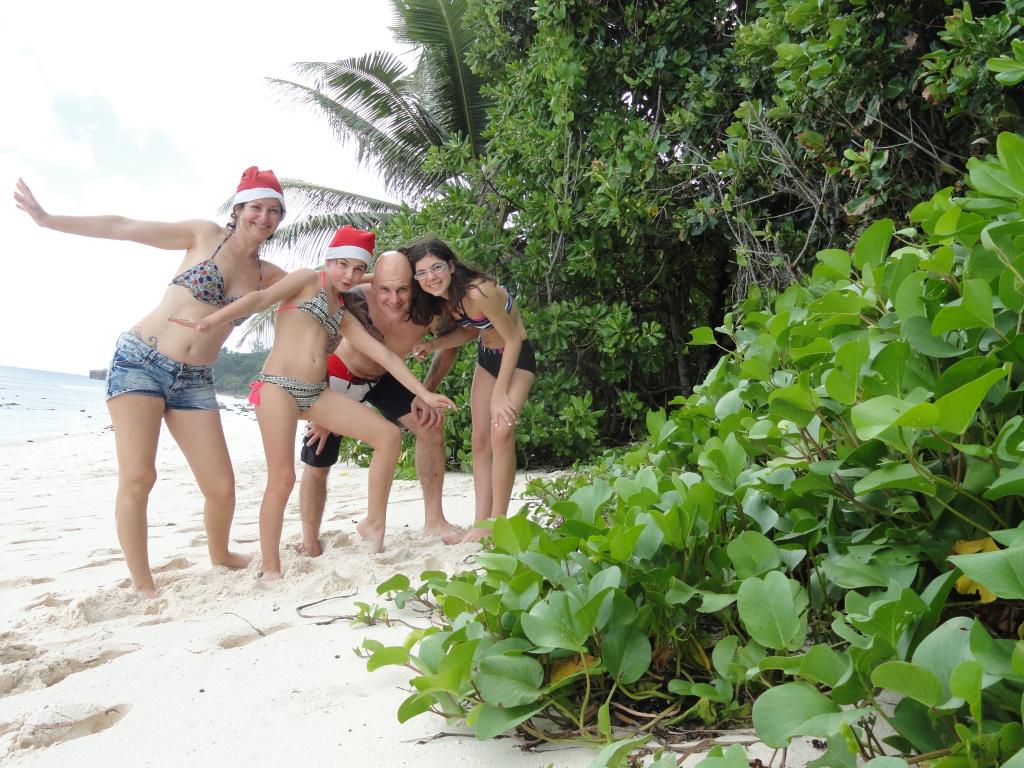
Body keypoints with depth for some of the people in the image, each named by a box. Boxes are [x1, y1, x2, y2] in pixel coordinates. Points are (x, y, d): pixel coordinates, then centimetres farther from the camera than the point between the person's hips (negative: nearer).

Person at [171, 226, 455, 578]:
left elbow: (385, 356, 15)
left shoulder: (344, 317, 20)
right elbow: (261, 298, -8)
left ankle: (374, 523, 5)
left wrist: (424, 393, 11)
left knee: (389, 435, -5)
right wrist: (212, 320, -23)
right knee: (282, 479, -11)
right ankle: (270, 569, 2)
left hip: (317, 393, 6)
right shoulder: (308, 279, 6)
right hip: (278, 387, -6)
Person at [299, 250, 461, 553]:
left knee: (431, 424, -11)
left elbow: (449, 347, -6)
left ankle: (434, 522, 2)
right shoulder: (355, 303, -38)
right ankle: (310, 548, 21)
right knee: (317, 465, 1)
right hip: (337, 377, -3)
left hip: (382, 379, 3)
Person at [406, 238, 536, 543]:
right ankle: (481, 523, 8)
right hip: (487, 357, 8)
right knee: (480, 440, 3)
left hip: (516, 356, -8)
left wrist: (500, 393, -24)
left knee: (501, 433, -20)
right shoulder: (444, 299, -9)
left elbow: (513, 339, -24)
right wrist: (433, 345, -10)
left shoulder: (478, 291, -32)